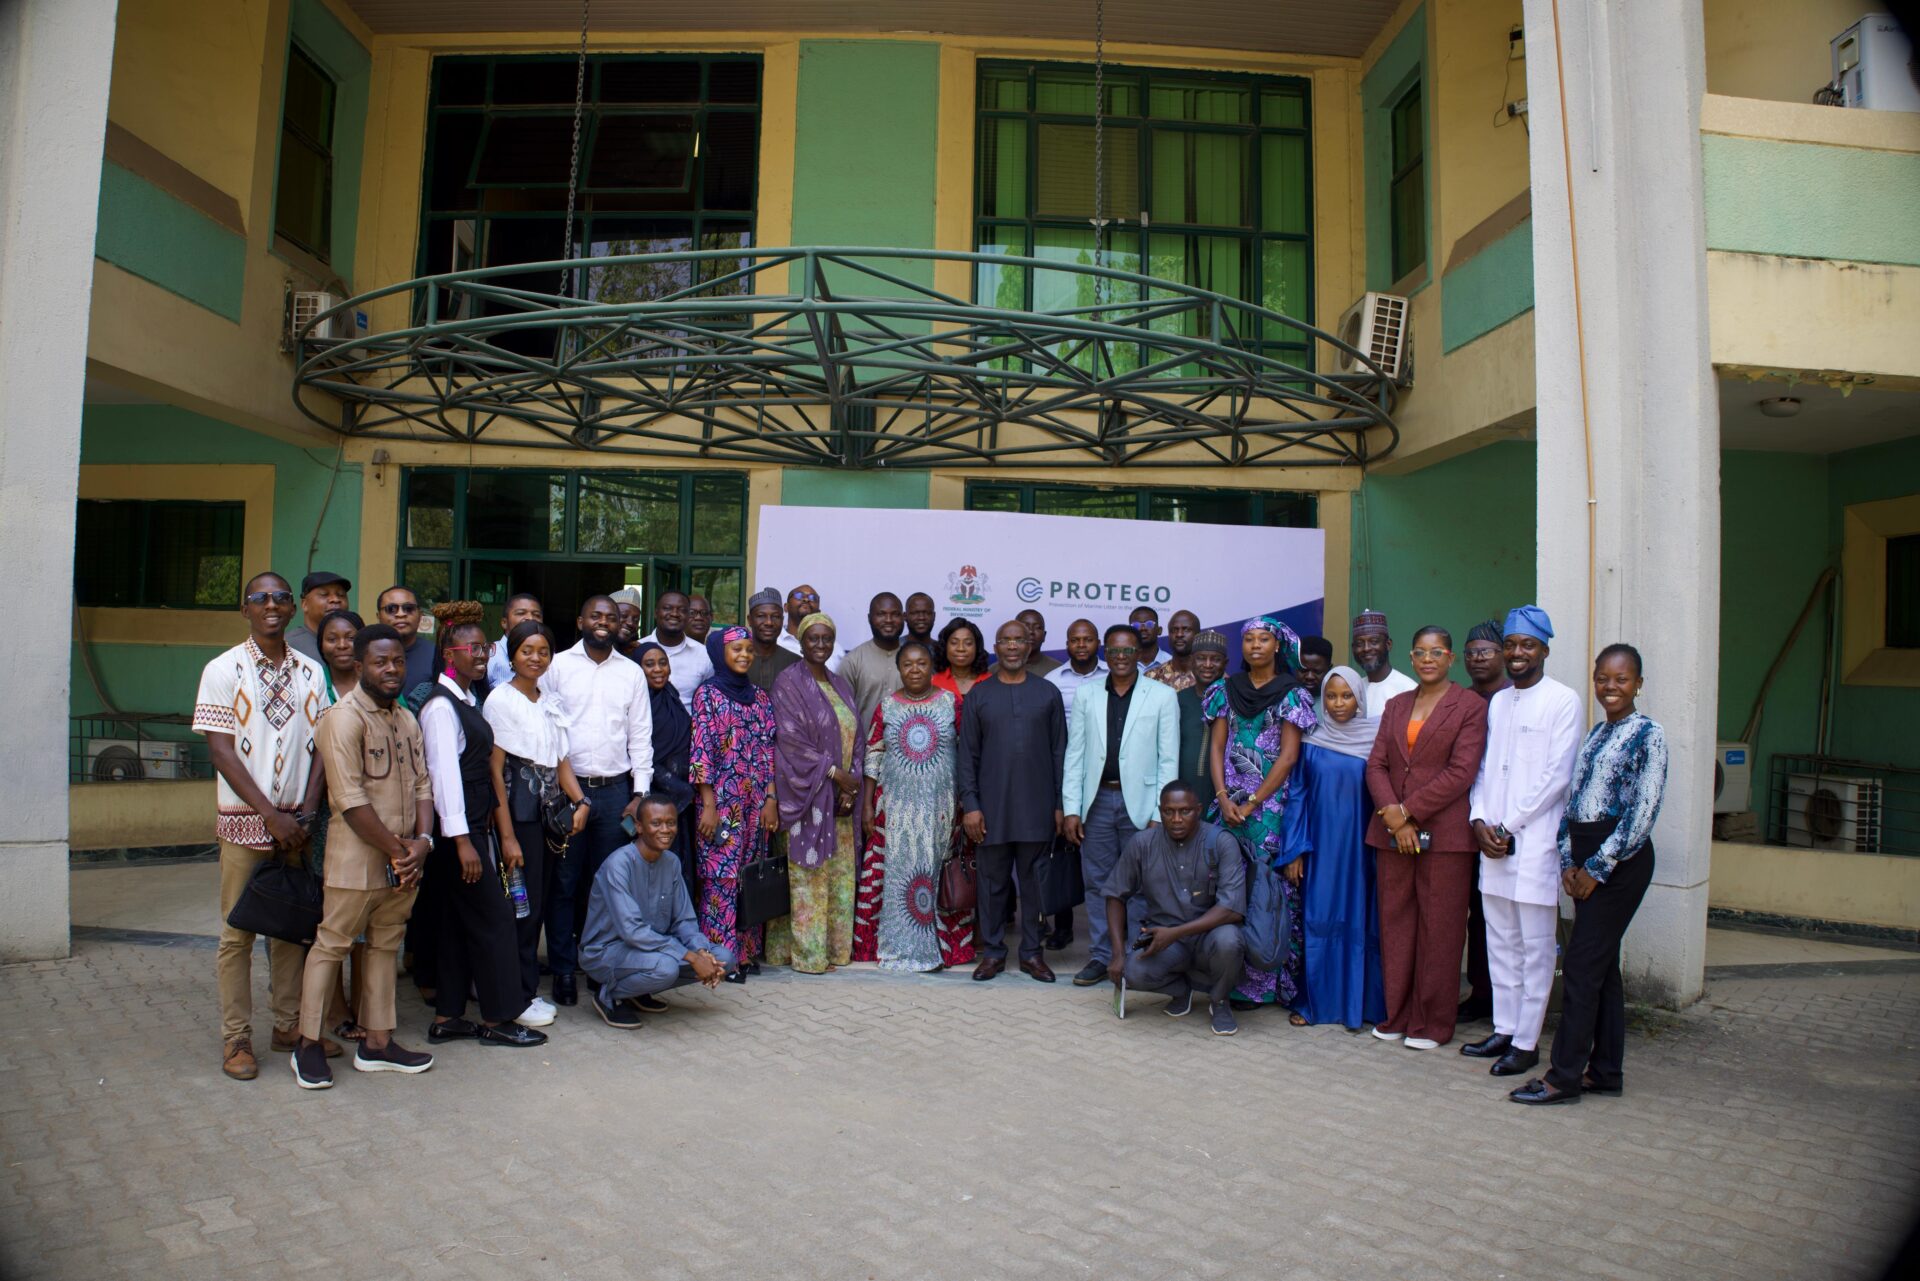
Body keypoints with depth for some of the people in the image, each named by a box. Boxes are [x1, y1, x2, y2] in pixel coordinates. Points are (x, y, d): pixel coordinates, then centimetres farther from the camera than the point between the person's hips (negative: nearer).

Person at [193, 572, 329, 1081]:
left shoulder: (310, 672, 7)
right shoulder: (224, 670, -2)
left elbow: (321, 747, 5)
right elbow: (221, 751, -8)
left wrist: (306, 812, -8)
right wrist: (272, 814, -14)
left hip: (297, 820, 3)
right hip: (244, 820, -3)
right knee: (238, 932, 3)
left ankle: (288, 1025, 22)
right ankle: (237, 1038, 13)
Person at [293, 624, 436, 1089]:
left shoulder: (407, 719, 12)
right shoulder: (344, 718, -12)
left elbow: (422, 784, 10)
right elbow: (350, 800, -18)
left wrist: (421, 842, -6)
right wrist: (396, 850, -14)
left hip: (404, 860, 7)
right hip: (357, 859, -7)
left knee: (386, 946, 12)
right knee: (331, 945, 2)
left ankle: (376, 1042, 21)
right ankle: (309, 1043, 16)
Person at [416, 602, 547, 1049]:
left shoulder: (467, 700, 14)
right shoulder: (441, 704, -14)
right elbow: (444, 773, -19)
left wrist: (480, 831, 13)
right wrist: (462, 841, -22)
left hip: (474, 823, 9)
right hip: (458, 827, -9)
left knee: (458, 920, 13)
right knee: (493, 916, -3)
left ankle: (447, 1017, 21)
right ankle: (497, 1018, 7)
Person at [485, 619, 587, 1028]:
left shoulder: (550, 703, 14)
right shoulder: (500, 700, -7)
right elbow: (495, 770, -10)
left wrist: (580, 802, -3)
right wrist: (507, 835, -14)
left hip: (551, 812, 7)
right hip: (520, 812, -7)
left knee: (542, 901, 10)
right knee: (523, 904, -3)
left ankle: (528, 990, 21)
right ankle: (519, 998, 10)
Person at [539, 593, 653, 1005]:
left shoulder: (632, 673, 9)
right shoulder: (557, 666, 3)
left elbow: (640, 735, 10)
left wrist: (641, 792, 3)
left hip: (615, 790, 2)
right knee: (564, 882, 2)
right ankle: (563, 969, 13)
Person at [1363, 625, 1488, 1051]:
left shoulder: (1470, 707, -2)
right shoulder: (1395, 705, 14)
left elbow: (1461, 772, -10)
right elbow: (1376, 764, 7)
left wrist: (1409, 812, -12)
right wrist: (1392, 815, -9)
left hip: (1443, 834, -5)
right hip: (1391, 833, 5)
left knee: (1438, 928, 2)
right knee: (1395, 924, 8)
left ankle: (1432, 1023, 13)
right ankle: (1396, 1016, 18)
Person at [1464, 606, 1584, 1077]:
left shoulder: (1563, 701, -6)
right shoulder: (1497, 702, 15)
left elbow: (1557, 775, -11)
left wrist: (1510, 827, -11)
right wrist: (1479, 820, -1)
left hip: (1535, 840, -6)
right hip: (1492, 839, 7)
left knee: (1535, 947, 1)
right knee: (1500, 942, 12)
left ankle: (1527, 1042, 8)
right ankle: (1504, 1030, 22)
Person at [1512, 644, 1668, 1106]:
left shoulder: (1648, 734, -9)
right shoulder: (1597, 733, 14)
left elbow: (1643, 812, -15)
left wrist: (1597, 867, -14)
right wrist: (1569, 861, 2)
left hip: (1620, 859, -8)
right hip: (1585, 859, 8)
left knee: (1582, 967, -6)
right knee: (1602, 965, 13)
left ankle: (1566, 1076, 1)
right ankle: (1605, 1071, 21)